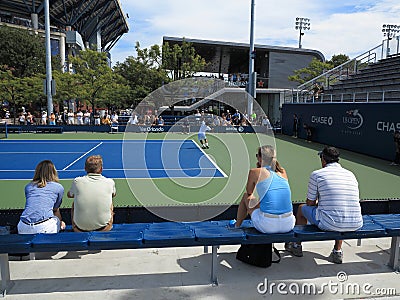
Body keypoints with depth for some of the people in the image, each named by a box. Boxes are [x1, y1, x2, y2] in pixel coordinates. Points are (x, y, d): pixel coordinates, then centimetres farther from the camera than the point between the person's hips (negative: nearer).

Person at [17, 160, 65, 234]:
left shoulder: (28, 186, 22)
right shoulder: (59, 187, 13)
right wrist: (60, 223, 49)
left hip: (24, 229, 3)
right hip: (45, 227, -2)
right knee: (56, 220, 29)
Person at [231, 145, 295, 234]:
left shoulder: (255, 172, -1)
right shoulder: (283, 172, 10)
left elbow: (249, 192, 17)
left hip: (267, 226, -4)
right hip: (288, 225, 4)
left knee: (245, 197, 24)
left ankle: (237, 226, 46)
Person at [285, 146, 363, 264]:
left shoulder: (316, 174, -2)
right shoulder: (351, 175, 12)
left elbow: (310, 203, 4)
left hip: (329, 224, -5)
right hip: (355, 225, 5)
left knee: (302, 208, 23)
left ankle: (297, 246, 41)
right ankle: (337, 252, 36)